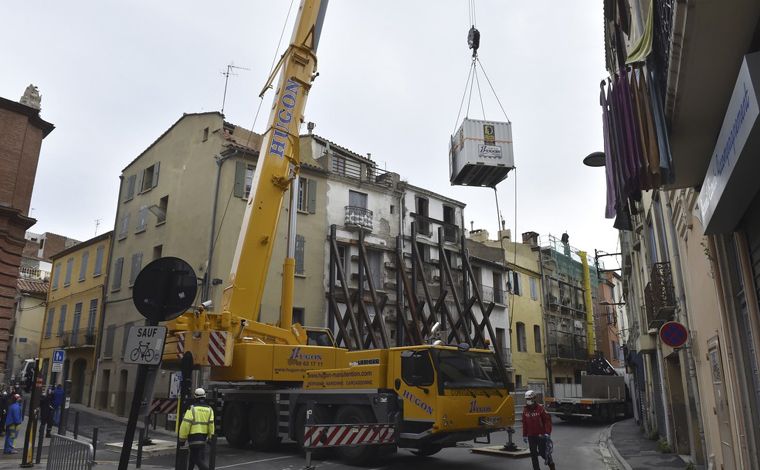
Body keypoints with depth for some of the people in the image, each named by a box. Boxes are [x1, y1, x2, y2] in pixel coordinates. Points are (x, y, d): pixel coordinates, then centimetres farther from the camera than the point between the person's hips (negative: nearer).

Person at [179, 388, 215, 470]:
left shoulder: (192, 409, -13)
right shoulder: (209, 410, 1)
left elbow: (185, 425, -15)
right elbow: (211, 425, -1)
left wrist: (182, 439, -7)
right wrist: (210, 438, 9)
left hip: (193, 436, -5)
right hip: (203, 437, 6)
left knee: (197, 459, -3)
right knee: (193, 455, 24)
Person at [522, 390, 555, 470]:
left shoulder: (540, 408, -12)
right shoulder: (525, 410, 3)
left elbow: (548, 420, -10)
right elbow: (524, 423, 9)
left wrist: (548, 433, -15)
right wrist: (524, 435, 10)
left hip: (541, 435, -4)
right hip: (531, 436, 4)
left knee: (543, 452, -1)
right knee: (533, 453, 6)